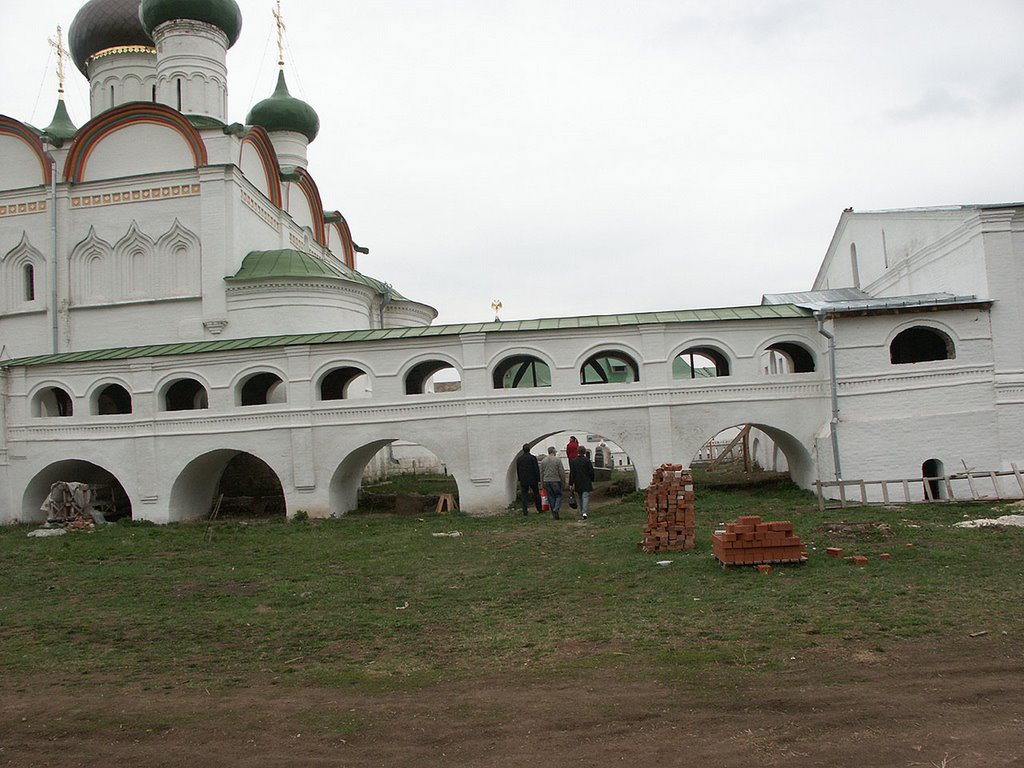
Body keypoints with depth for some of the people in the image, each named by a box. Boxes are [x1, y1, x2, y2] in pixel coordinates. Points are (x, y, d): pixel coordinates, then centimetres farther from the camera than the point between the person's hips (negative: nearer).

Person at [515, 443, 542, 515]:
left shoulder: (519, 458, 1)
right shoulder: (533, 458, -9)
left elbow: (517, 470, 9)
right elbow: (537, 469, -8)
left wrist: (520, 479, 18)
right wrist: (538, 479, -1)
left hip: (523, 480, 2)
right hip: (533, 480, -2)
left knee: (524, 496, 4)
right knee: (536, 494, 13)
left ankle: (524, 511, -2)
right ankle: (539, 509, 17)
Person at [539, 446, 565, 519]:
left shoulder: (543, 461, 5)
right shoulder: (557, 460, -6)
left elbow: (541, 473, 9)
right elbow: (561, 472, -6)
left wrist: (542, 483, 16)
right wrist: (563, 481, 5)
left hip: (546, 481, 4)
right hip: (556, 480, -4)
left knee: (551, 497, 8)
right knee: (559, 495, 7)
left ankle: (554, 515, 9)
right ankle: (556, 509, -16)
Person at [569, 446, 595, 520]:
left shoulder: (573, 461, 0)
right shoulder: (587, 460, -7)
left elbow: (571, 473, -2)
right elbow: (591, 472, -5)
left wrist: (571, 484, -2)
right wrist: (592, 481, 9)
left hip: (578, 483, 3)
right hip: (586, 483, -3)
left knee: (580, 499, 15)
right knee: (585, 497, -6)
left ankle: (581, 514, 16)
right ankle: (584, 512, -25)